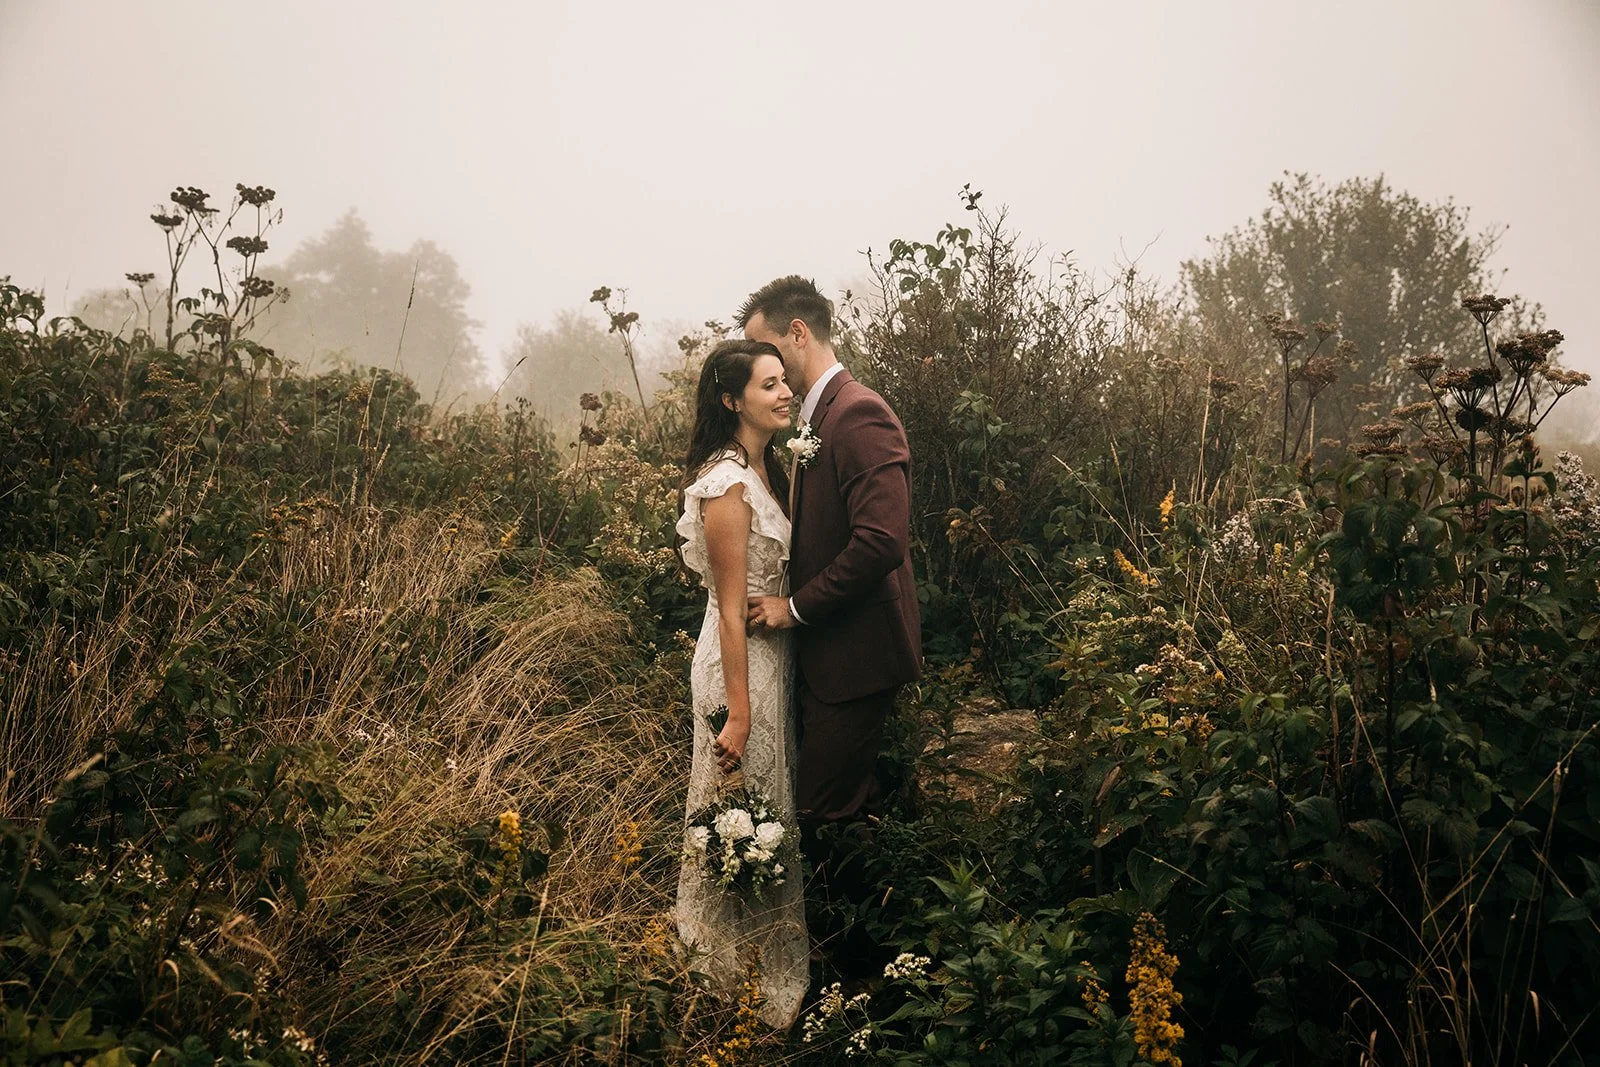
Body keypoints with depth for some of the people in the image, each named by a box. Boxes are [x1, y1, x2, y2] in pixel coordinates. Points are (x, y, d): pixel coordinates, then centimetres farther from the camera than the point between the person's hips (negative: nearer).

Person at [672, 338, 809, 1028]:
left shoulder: (764, 469, 7)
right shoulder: (727, 484, -22)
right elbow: (732, 609, -21)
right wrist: (739, 713, -19)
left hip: (774, 655, 9)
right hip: (742, 665, -9)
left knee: (767, 811, 20)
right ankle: (747, 977, 22)